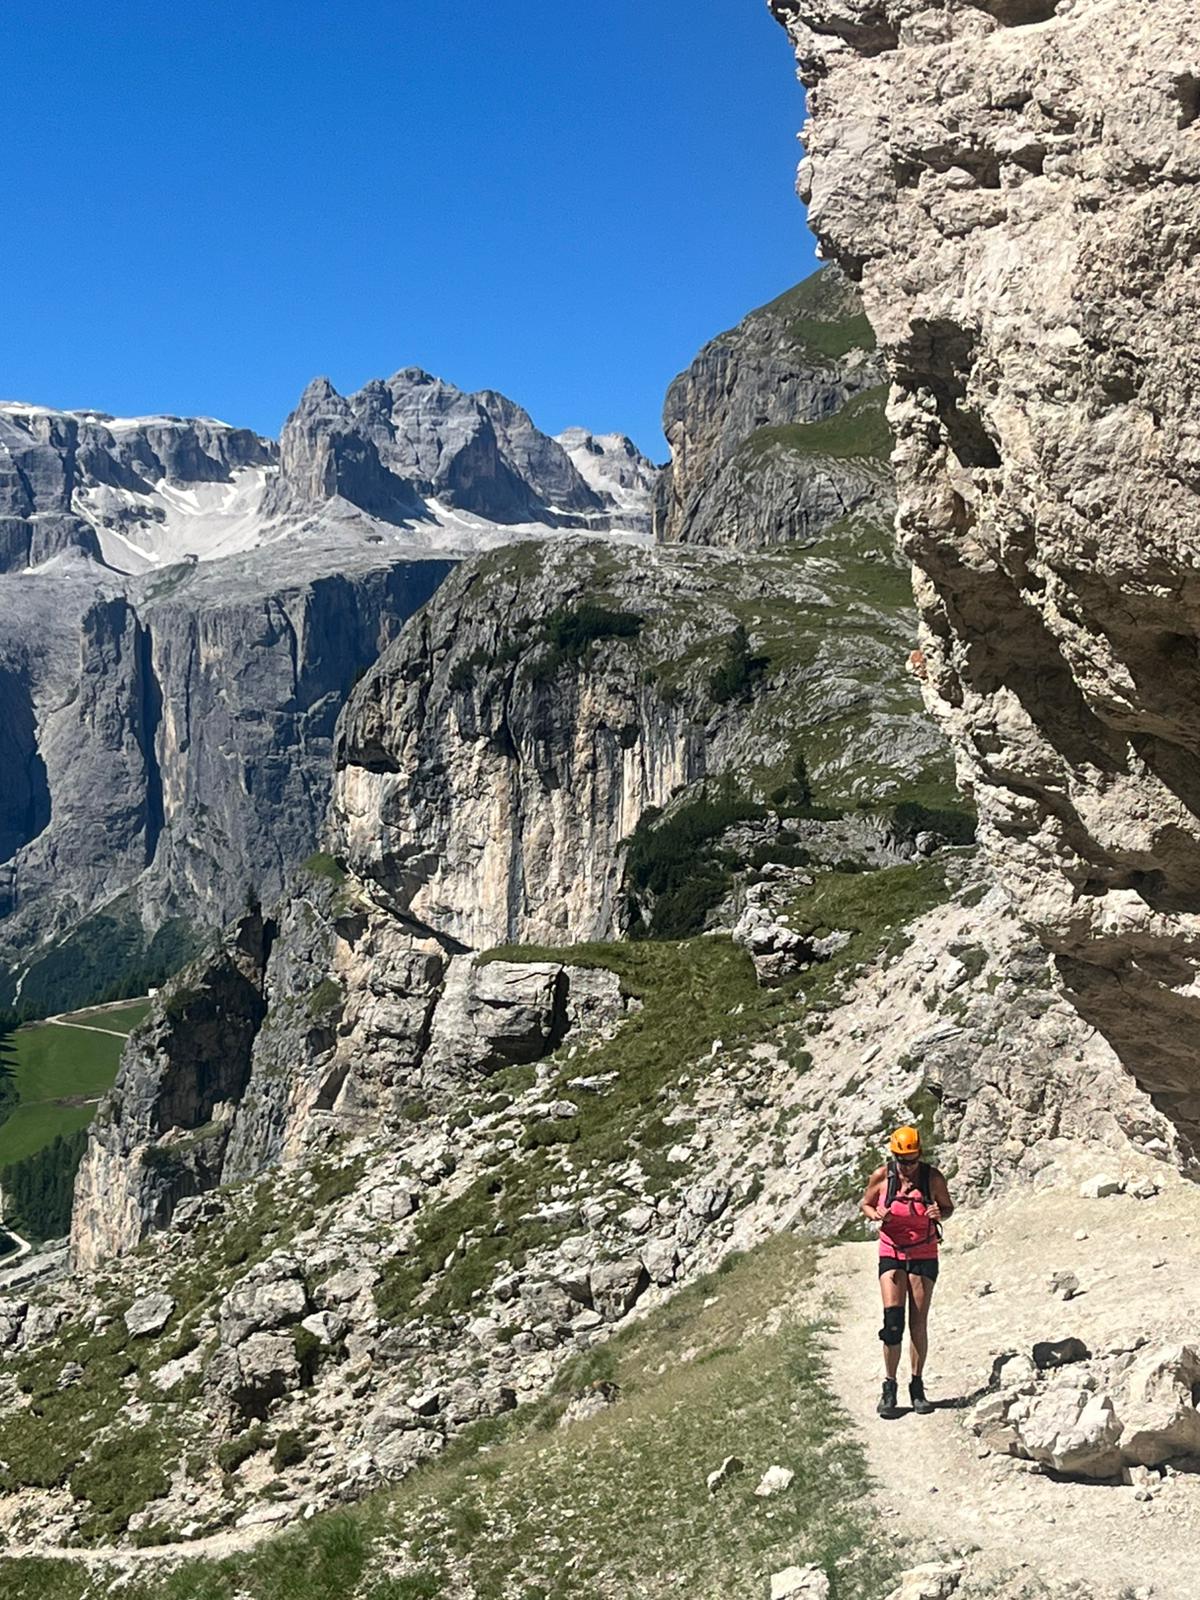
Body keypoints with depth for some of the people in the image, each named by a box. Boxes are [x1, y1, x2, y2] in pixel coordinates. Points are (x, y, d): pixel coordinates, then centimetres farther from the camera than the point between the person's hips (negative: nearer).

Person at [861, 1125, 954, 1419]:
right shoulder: (881, 1176, -8)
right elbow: (866, 1204, 7)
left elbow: (949, 1207, 5)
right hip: (891, 1254, 0)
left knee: (919, 1323, 3)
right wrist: (877, 1215, -16)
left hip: (924, 1255, 0)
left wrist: (940, 1214, -19)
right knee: (893, 1320, -11)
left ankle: (917, 1387, 16)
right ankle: (889, 1387, 0)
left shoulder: (933, 1178, -10)